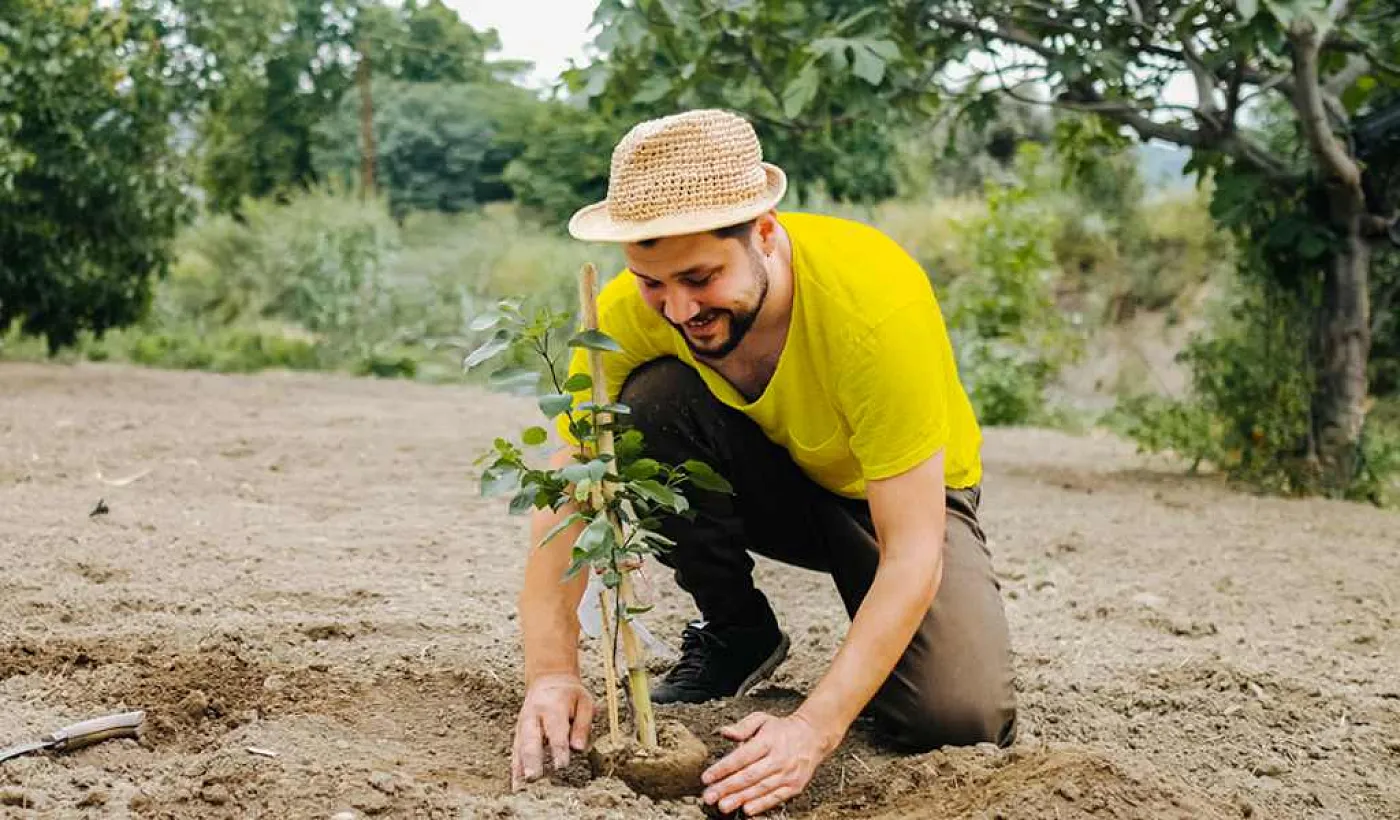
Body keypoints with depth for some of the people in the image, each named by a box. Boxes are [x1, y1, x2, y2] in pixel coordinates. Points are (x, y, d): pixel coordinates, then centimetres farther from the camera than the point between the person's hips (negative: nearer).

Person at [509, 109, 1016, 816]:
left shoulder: (878, 303, -36)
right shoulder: (628, 310, -26)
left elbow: (913, 551, -35)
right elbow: (567, 499, -22)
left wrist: (814, 729, -44)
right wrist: (551, 672, -37)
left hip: (909, 491, -3)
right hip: (770, 484, 3)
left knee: (961, 718, -28)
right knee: (653, 400, -29)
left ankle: (874, 647, 9)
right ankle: (737, 636, -5)